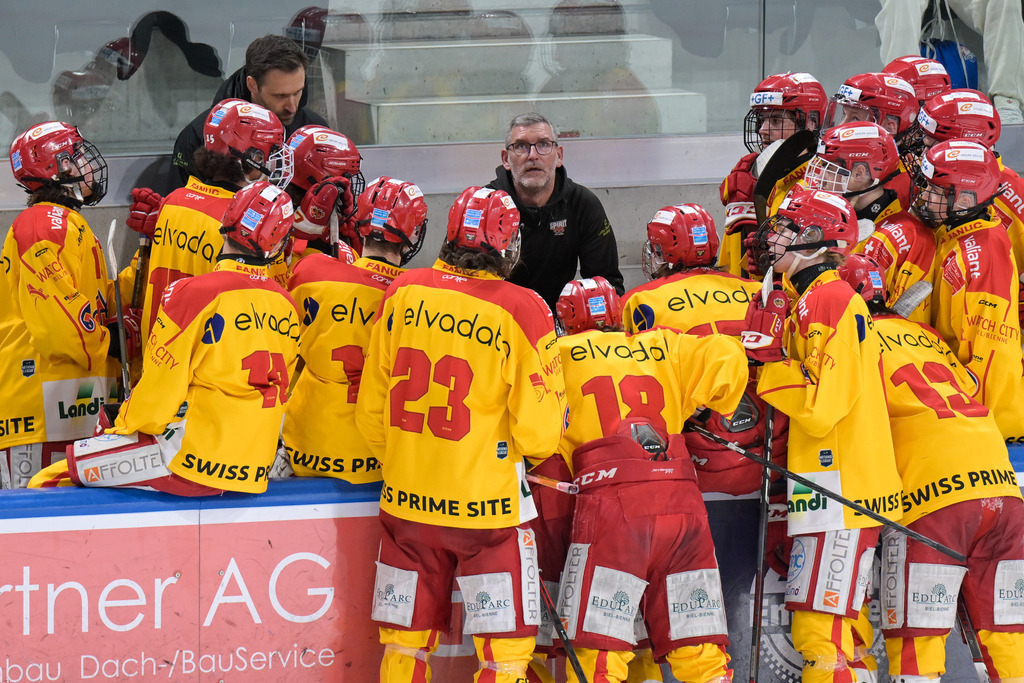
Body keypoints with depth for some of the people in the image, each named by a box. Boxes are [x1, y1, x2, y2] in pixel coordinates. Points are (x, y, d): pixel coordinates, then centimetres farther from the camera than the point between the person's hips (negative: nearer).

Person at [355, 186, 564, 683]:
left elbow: (370, 411, 7)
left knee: (405, 642, 14)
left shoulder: (403, 293, -1)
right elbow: (537, 433, -11)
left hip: (407, 501, 4)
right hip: (489, 508, -4)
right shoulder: (522, 311, -13)